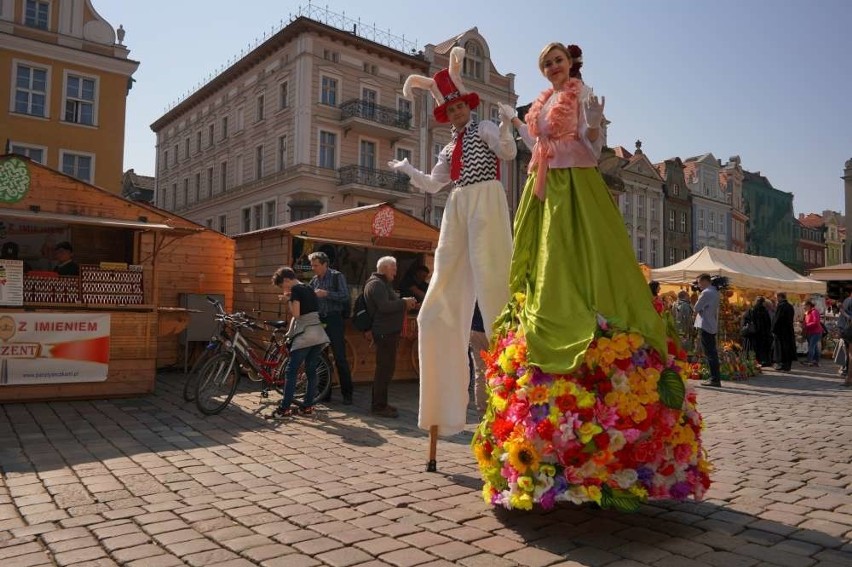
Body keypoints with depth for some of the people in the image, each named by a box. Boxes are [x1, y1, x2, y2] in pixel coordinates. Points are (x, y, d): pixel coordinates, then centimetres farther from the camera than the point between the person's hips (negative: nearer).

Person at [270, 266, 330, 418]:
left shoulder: (295, 290, -7)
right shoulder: (309, 289, 18)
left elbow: (296, 314, -15)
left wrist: (289, 299, 0)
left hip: (304, 335, -8)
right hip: (319, 335, 8)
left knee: (291, 371, -3)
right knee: (311, 371, 12)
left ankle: (285, 408, -3)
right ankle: (308, 406, 15)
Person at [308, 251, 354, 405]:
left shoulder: (337, 276, -4)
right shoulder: (314, 280, 13)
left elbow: (345, 296, -14)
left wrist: (326, 293, -21)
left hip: (334, 320, -6)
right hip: (319, 320, 6)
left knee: (340, 358, -5)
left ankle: (347, 394, 2)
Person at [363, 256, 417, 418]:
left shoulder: (383, 283, 24)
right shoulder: (376, 284, -11)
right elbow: (384, 306, -24)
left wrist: (404, 304, 11)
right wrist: (404, 303, -14)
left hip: (389, 332, 11)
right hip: (385, 332, -11)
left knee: (385, 369, 14)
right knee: (385, 369, -9)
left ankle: (380, 404, 21)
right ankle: (378, 406, -4)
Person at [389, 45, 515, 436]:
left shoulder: (484, 129, 9)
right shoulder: (450, 148, 26)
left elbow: (508, 152, -9)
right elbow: (433, 185, 27)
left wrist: (506, 126, -26)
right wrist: (407, 170, 21)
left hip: (485, 202, -6)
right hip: (457, 210, 7)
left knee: (490, 279, -17)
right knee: (445, 296, 3)